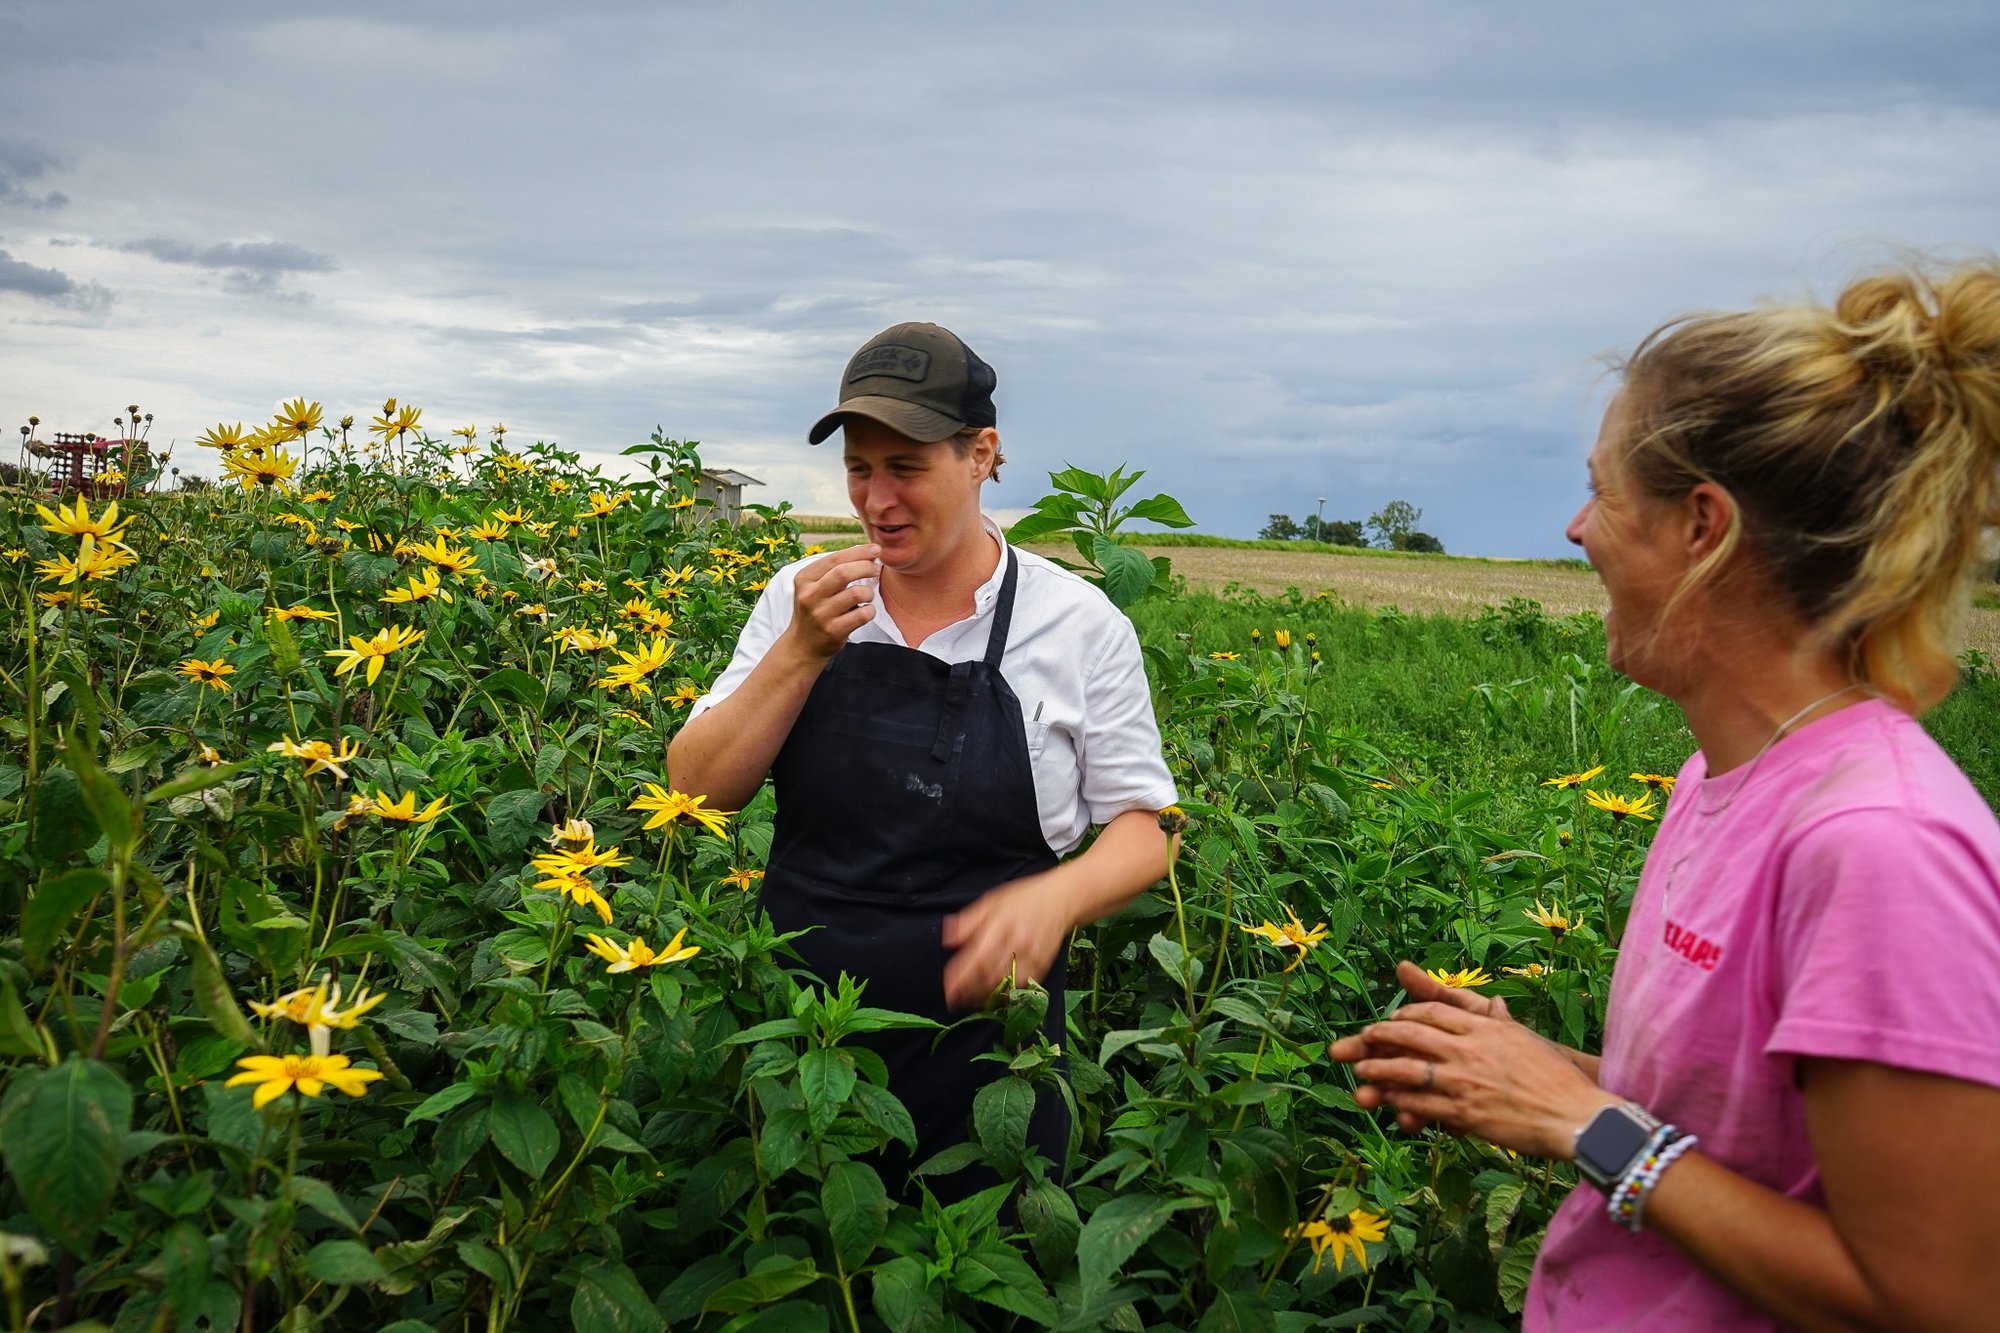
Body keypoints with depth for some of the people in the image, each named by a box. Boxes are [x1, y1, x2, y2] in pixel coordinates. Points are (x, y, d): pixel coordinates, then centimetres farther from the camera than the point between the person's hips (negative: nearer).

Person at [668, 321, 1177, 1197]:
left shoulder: (1082, 625, -6)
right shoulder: (801, 598, 1)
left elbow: (1143, 827, -1)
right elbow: (697, 791, -3)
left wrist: (1058, 896, -21)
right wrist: (804, 652, -16)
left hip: (981, 1050, -2)